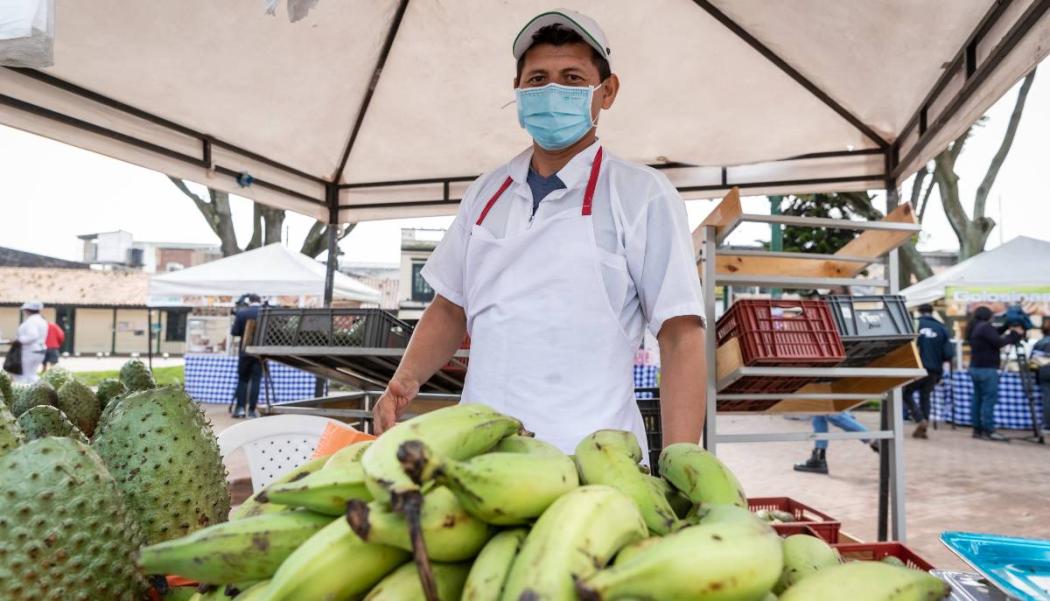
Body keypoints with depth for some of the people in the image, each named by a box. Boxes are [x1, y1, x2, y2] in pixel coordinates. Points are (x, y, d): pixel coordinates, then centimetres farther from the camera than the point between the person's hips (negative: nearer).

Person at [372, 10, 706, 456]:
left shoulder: (642, 195, -4)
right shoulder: (485, 193, 11)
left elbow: (680, 335, -7)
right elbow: (450, 308, 17)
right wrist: (407, 378, -1)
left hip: (589, 460, -4)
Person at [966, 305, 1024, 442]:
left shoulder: (974, 328, 16)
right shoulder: (985, 327, -13)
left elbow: (994, 335, 20)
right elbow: (999, 342, -16)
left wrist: (1006, 327, 11)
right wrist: (1014, 334, -5)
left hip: (975, 368, 10)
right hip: (987, 369, -10)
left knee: (978, 399, 9)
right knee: (989, 399, -8)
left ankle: (978, 429, 11)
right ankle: (989, 431, -10)